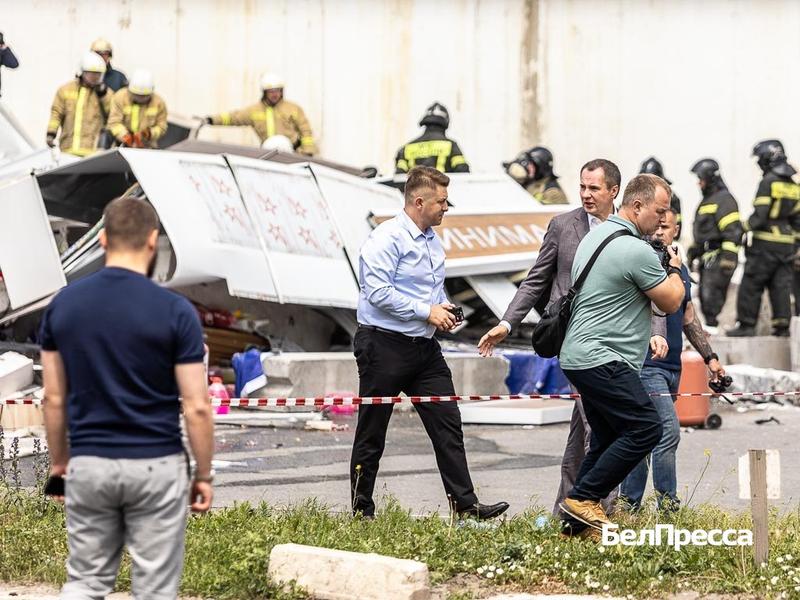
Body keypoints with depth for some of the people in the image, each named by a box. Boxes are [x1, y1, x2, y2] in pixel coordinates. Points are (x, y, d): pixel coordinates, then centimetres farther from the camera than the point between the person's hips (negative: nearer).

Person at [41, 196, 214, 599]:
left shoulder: (63, 304, -2)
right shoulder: (174, 311, -13)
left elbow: (54, 399, 4)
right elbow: (196, 407, -11)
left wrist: (58, 461, 17)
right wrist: (204, 475, 1)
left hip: (89, 464, 3)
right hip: (156, 468, -3)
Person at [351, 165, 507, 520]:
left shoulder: (434, 239, 15)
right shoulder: (388, 238, -13)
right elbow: (378, 292, -21)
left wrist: (444, 311, 6)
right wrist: (426, 311, -18)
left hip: (424, 346, 8)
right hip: (384, 346, -8)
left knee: (447, 424, 1)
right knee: (372, 432, 2)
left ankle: (464, 503, 2)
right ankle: (361, 510, 10)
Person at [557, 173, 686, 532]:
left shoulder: (595, 236, 16)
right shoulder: (637, 250, -16)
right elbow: (671, 303, -6)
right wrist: (675, 270, 12)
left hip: (578, 356, 10)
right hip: (602, 359, -10)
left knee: (607, 439, 13)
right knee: (646, 427, -12)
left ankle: (577, 520, 10)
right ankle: (583, 498, -11)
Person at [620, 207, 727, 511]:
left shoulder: (680, 269, 16)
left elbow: (689, 318, 24)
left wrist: (710, 357, 21)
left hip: (672, 366, 8)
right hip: (646, 364, -8)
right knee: (668, 432, -15)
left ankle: (628, 503, 15)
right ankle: (667, 506, -12)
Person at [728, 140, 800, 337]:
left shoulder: (768, 182, -11)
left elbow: (760, 214, -16)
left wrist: (746, 227, -2)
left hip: (766, 242, -7)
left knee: (751, 284, 1)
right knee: (781, 286, 8)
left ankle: (747, 324, 1)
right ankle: (782, 326, 4)